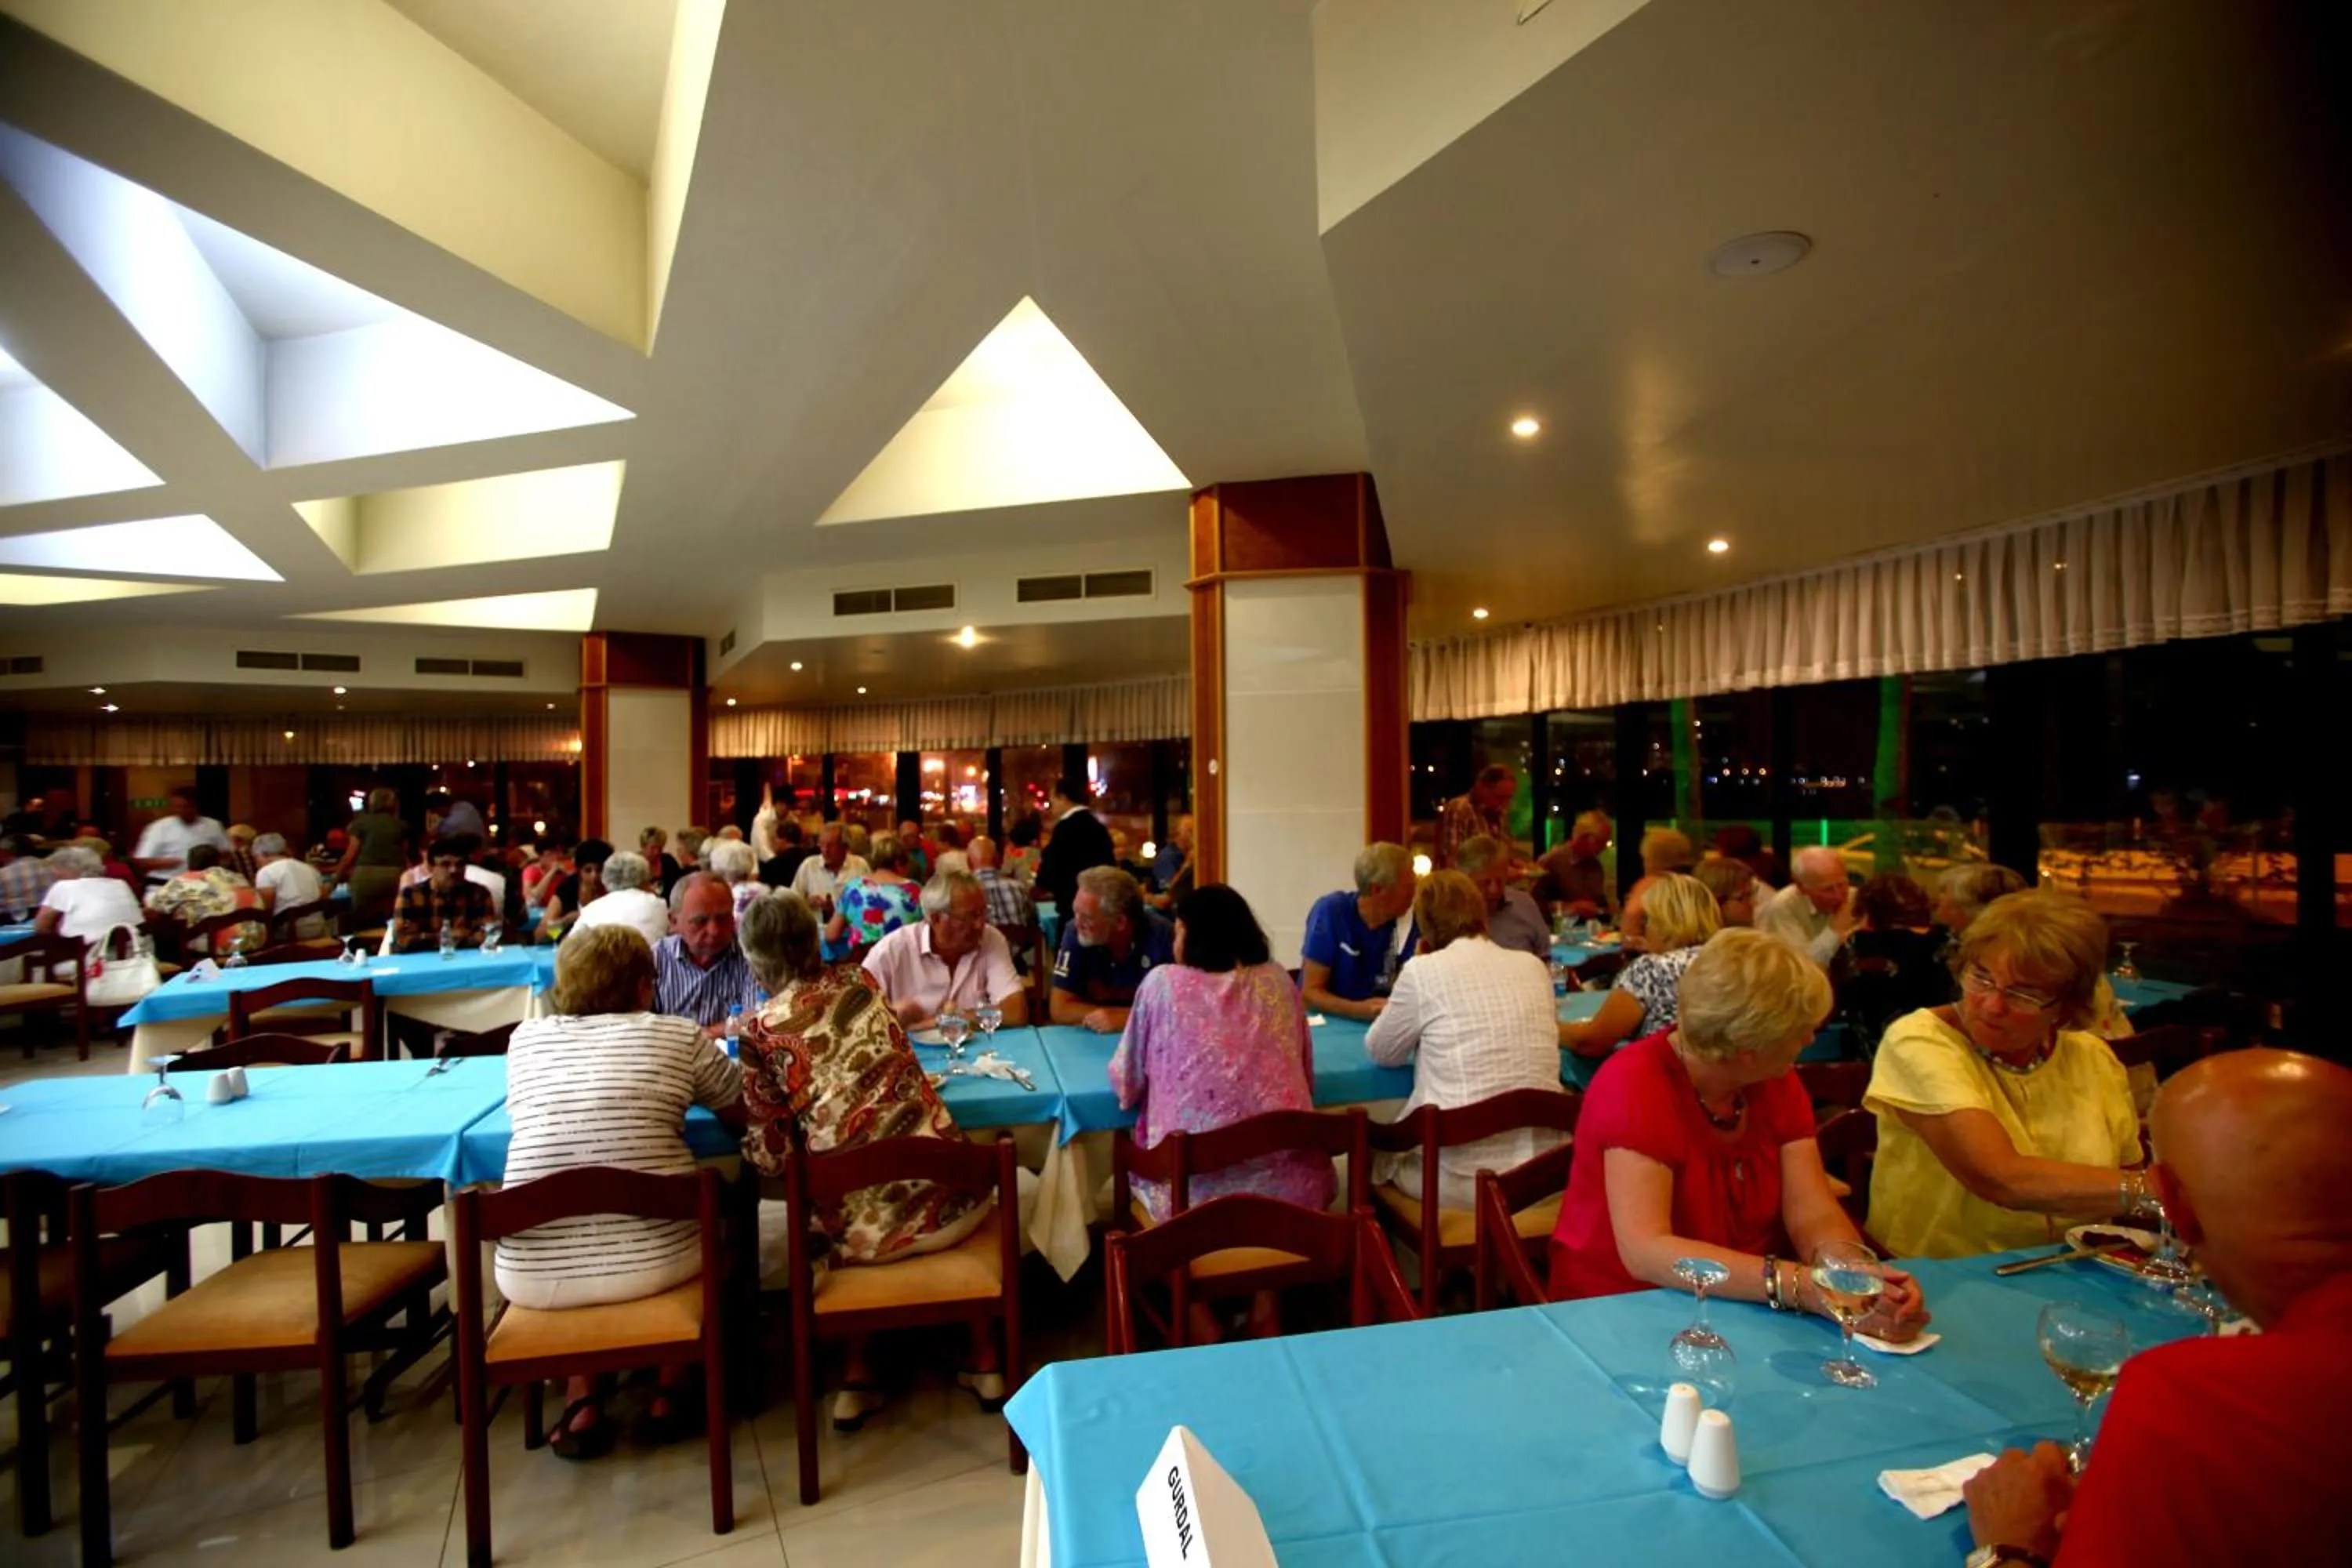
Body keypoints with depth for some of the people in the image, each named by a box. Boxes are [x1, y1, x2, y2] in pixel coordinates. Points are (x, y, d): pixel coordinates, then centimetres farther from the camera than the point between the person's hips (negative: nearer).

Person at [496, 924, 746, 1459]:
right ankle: (669, 1391, 26)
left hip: (533, 1274, 2)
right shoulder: (678, 1035, 1)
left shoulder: (526, 1036, 9)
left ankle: (582, 1402, 23)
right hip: (654, 1260, -2)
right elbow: (743, 1113, 14)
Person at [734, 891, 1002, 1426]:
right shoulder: (857, 981, 5)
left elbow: (770, 1158, 0)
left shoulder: (762, 1034, -4)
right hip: (946, 1197, 2)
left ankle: (856, 1381, 33)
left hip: (866, 1225, -1)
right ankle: (985, 1365, 36)